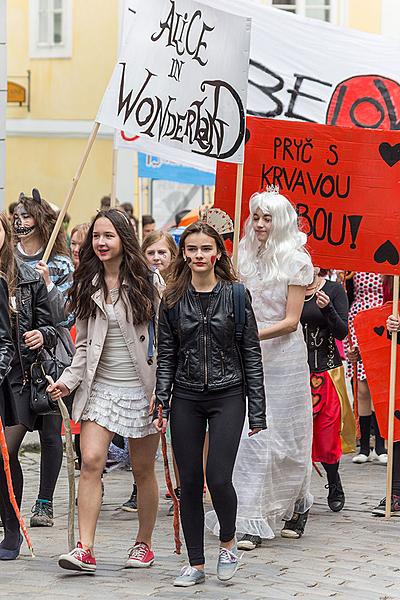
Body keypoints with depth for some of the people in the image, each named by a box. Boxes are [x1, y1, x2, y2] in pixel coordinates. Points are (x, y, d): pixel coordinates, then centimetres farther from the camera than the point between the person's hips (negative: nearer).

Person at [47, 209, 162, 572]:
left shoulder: (147, 282, -4)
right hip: (100, 387, 3)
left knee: (143, 470, 7)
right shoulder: (88, 286, 8)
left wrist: (162, 388, -10)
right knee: (91, 461, -13)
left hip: (141, 387, -3)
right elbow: (84, 343, 12)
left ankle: (144, 544, 23)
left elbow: (162, 338, -4)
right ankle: (85, 549, -15)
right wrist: (70, 379, -1)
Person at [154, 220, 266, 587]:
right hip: (186, 399, 3)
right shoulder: (173, 299, 4)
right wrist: (161, 405, -1)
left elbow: (251, 353, 0)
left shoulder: (236, 295, -2)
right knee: (189, 482, 3)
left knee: (218, 478, -13)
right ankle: (196, 564, 14)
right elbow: (166, 355, 7)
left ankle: (228, 541, 15)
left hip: (227, 396, -2)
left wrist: (257, 410, -3)